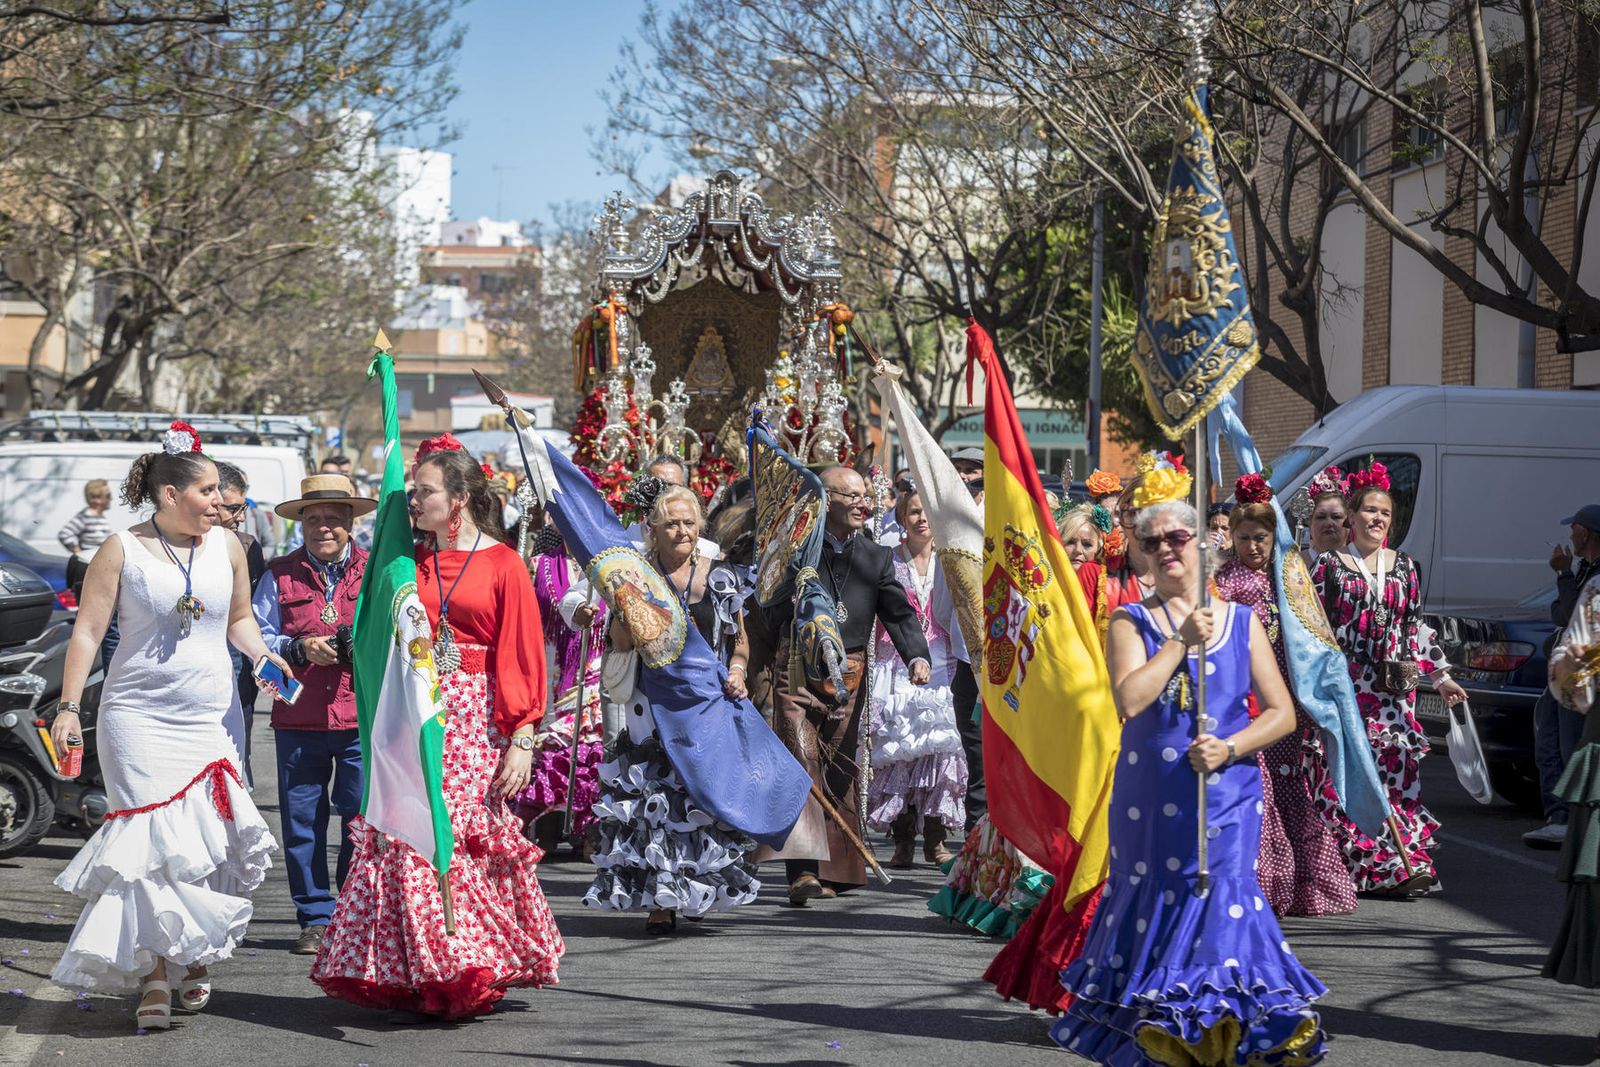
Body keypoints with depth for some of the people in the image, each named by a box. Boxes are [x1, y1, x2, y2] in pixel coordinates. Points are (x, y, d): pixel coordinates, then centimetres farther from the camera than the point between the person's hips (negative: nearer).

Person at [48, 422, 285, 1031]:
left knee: (209, 842, 1)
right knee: (153, 842, -11)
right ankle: (154, 978, -7)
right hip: (138, 717, -4)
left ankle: (194, 960, 19)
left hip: (210, 718, 4)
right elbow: (88, 631, -1)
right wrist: (69, 706, -6)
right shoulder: (122, 552, -3)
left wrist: (262, 655, 3)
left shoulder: (226, 546, 8)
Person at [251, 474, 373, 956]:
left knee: (363, 819, -2)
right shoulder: (280, 576, 10)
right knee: (302, 820, 3)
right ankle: (315, 920, 12)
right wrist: (299, 648, -11)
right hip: (298, 719, 1)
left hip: (364, 717, -1)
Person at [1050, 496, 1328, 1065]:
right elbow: (1129, 701, -13)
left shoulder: (1241, 622, 8)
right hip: (1148, 797, 0)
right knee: (1151, 899, 3)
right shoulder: (1131, 622, 5)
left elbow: (1281, 713, 5)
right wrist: (1182, 640, -12)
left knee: (1223, 899, -9)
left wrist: (1230, 748, -11)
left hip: (1226, 795, 0)